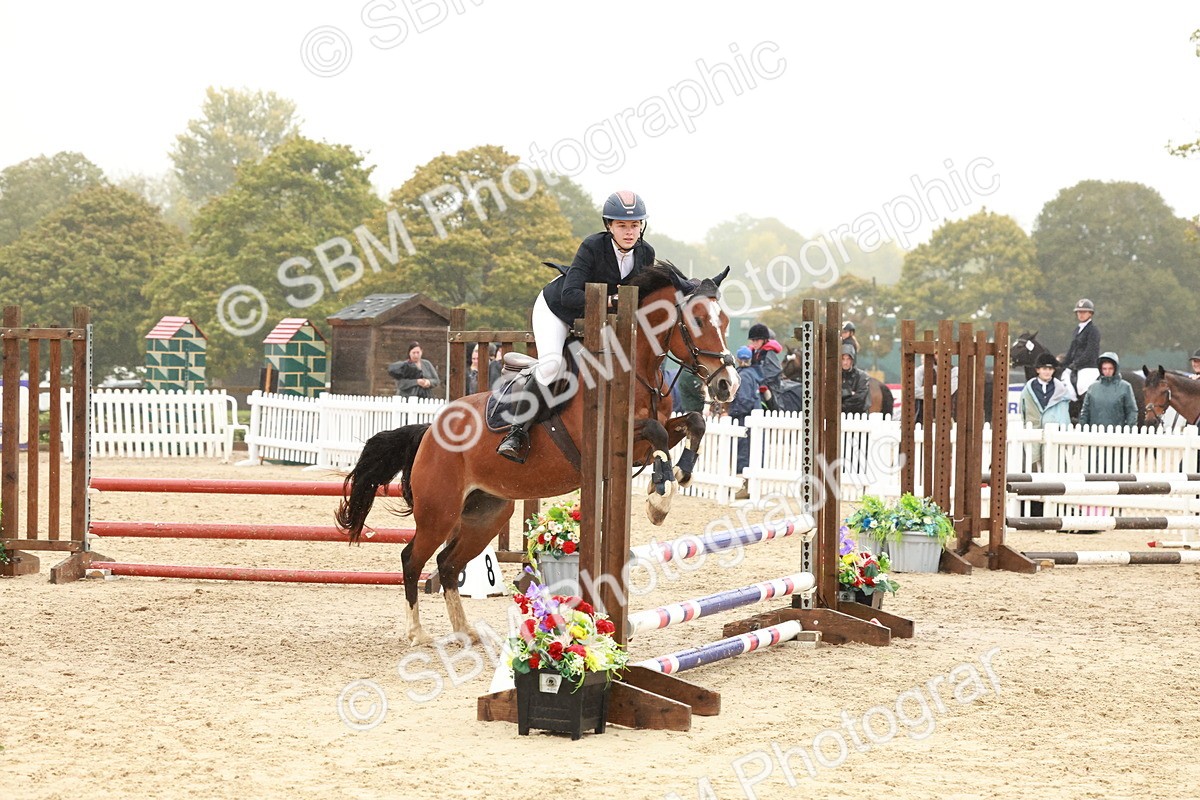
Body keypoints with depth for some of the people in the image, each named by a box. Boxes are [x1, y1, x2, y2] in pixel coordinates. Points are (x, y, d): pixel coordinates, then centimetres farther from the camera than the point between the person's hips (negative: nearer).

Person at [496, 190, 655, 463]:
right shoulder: (593, 246, -29)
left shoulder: (646, 253, -13)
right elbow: (569, 295, -36)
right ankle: (518, 431, -20)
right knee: (551, 363, -27)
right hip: (555, 308, -6)